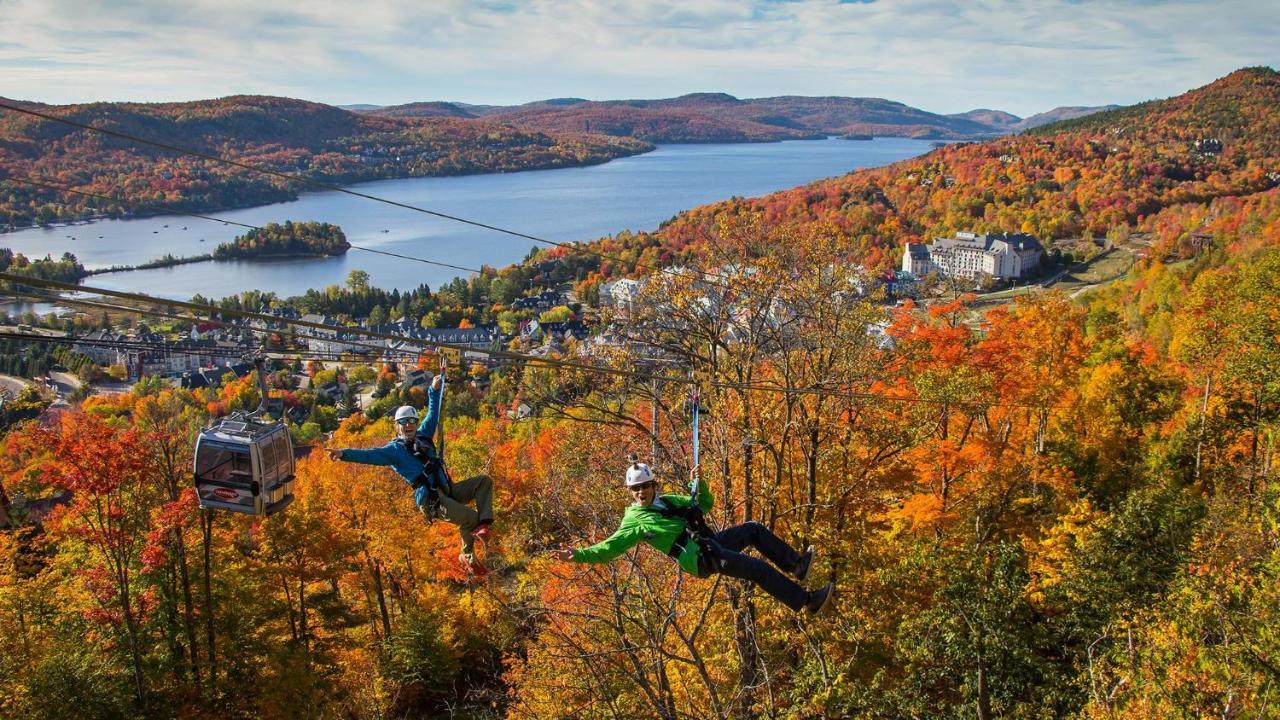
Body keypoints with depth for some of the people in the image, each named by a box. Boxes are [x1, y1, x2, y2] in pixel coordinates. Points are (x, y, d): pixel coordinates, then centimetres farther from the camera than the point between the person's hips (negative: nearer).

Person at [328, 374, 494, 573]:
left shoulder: (423, 436, 18)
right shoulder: (395, 449, 0)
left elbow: (433, 413, 27)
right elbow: (370, 455, -13)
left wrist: (435, 389, 22)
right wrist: (344, 453, -27)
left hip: (449, 491, 8)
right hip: (430, 498, -8)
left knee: (484, 481, 2)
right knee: (470, 518, -26)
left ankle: (484, 524, -16)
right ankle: (468, 557, -3)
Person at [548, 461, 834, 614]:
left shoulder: (668, 501, 17)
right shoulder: (634, 521, -5)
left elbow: (704, 505, 24)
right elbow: (609, 547, -12)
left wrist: (700, 484, 5)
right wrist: (578, 554, -24)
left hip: (711, 542, 8)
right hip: (702, 559, -8)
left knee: (754, 529, 4)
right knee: (759, 568, -16)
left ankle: (795, 565, 10)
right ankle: (808, 601, -10)